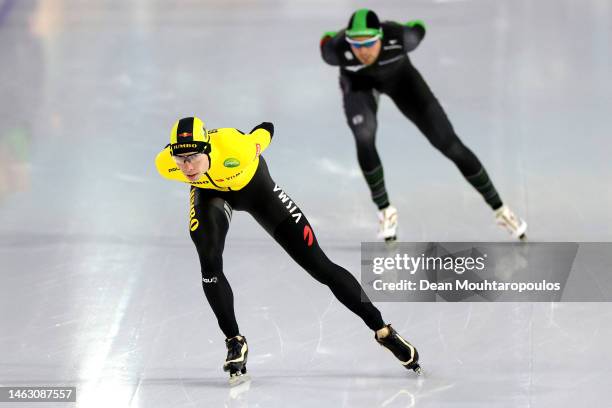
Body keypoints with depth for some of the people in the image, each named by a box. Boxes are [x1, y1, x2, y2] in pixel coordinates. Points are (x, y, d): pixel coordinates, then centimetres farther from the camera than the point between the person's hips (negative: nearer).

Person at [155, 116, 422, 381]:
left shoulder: (237, 148, -42)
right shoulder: (165, 165, -32)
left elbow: (266, 131, -19)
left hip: (254, 187, -2)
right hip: (210, 192, 2)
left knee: (319, 265, -2)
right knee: (209, 262, -24)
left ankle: (382, 330, 8)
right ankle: (235, 342, -3)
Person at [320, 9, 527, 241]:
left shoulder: (400, 36, -38)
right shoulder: (337, 49, -36)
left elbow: (418, 29, -12)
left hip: (399, 76, 1)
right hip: (359, 83, 0)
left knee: (449, 143, -5)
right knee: (364, 136, -31)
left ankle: (499, 209, 11)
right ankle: (385, 211, -9)